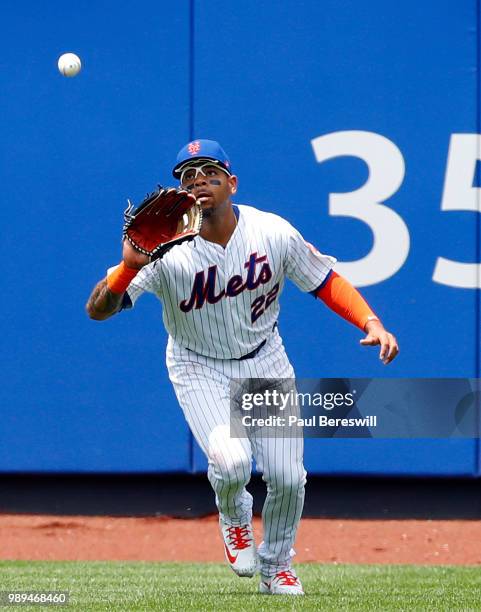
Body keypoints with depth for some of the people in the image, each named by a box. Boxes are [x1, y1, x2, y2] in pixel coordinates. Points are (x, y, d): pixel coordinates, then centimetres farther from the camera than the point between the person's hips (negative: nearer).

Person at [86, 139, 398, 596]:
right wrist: (130, 266, -46)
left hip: (265, 362, 2)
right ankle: (234, 519, 12)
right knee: (231, 462, -26)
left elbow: (325, 281, -1)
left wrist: (371, 323, -16)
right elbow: (97, 309, -26)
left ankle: (275, 567, 24)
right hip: (200, 369, -2)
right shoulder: (166, 249, -22)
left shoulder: (274, 233, -15)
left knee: (287, 476, -6)